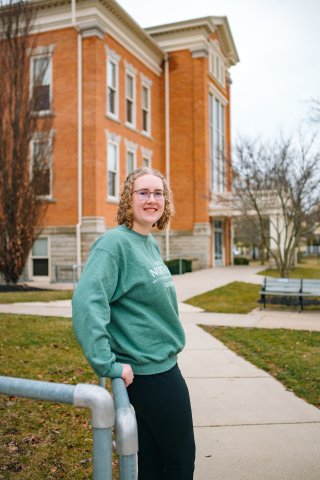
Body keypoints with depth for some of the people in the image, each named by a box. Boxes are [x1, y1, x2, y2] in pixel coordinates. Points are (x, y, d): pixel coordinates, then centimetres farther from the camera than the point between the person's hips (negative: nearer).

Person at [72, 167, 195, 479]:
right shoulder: (115, 242, -18)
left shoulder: (151, 244, 9)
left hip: (162, 364, 8)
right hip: (149, 371, -8)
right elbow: (86, 301, -27)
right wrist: (107, 365, -27)